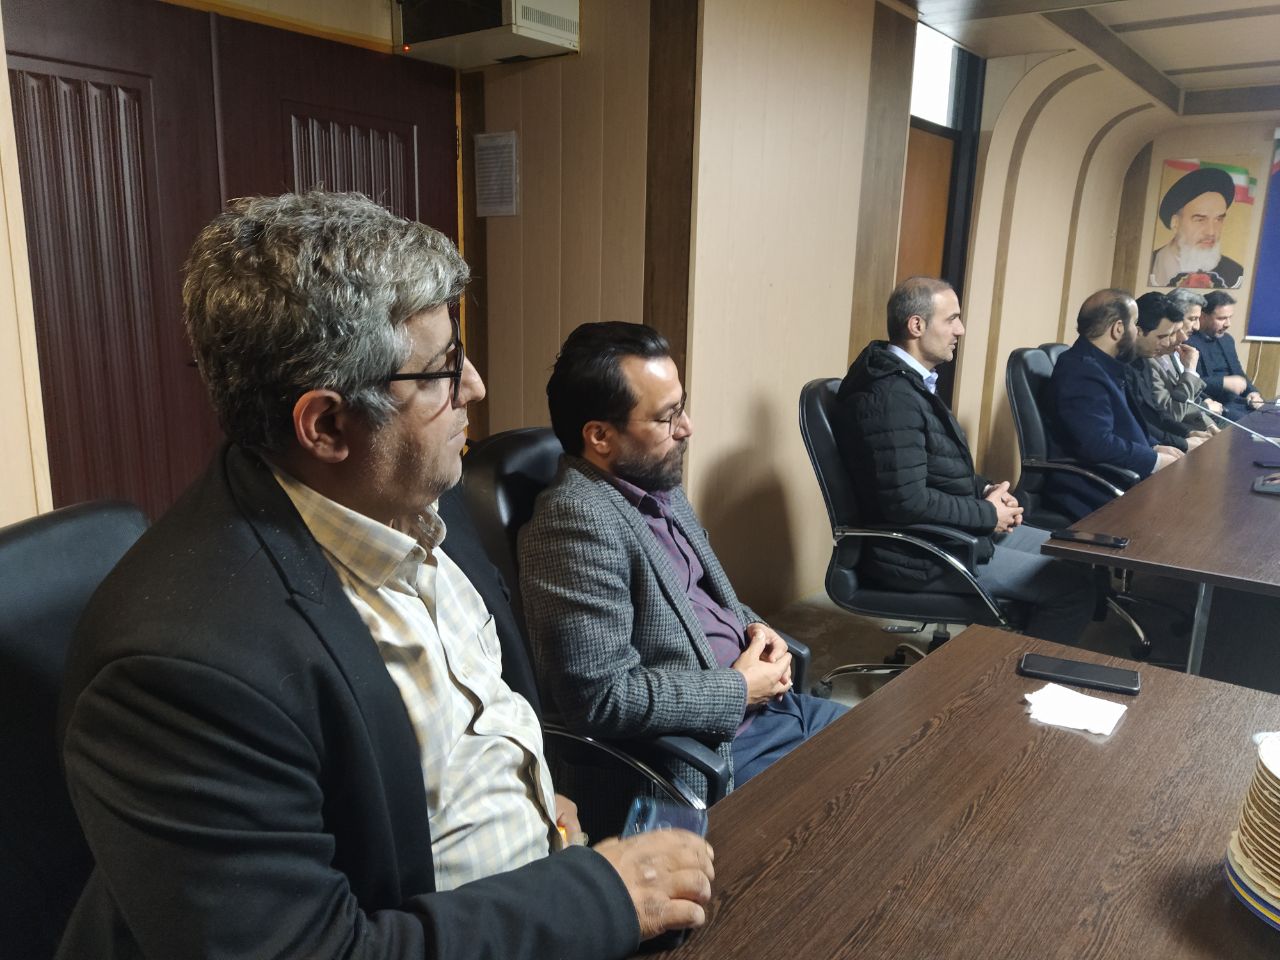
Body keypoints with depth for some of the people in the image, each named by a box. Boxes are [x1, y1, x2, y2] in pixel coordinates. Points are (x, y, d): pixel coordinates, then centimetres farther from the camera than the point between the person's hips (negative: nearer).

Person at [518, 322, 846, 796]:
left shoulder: (660, 485, 5)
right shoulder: (578, 521, -24)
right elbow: (600, 697, -28)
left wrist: (752, 626, 1)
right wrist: (740, 688, -18)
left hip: (760, 703, 9)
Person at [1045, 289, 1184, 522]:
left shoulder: (1100, 364, 11)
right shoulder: (1081, 372, -21)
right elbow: (1098, 445, -30)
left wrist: (1154, 446, 6)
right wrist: (1156, 460, -16)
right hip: (1096, 493, -10)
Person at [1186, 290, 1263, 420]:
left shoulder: (1227, 339, 18)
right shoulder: (1187, 342, -11)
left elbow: (1239, 375, 25)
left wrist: (1252, 393, 5)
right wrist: (1223, 382, -20)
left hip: (1237, 402, 9)